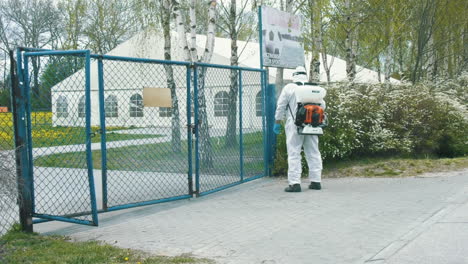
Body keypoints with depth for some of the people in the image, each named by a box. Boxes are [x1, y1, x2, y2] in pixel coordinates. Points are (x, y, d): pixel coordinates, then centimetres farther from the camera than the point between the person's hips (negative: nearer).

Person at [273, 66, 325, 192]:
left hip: (295, 125, -3)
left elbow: (281, 106, -1)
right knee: (313, 153, 11)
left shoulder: (289, 88, -1)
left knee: (294, 154, -2)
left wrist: (277, 123, 6)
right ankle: (316, 181, 16)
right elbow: (322, 105, 10)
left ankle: (294, 183, -6)